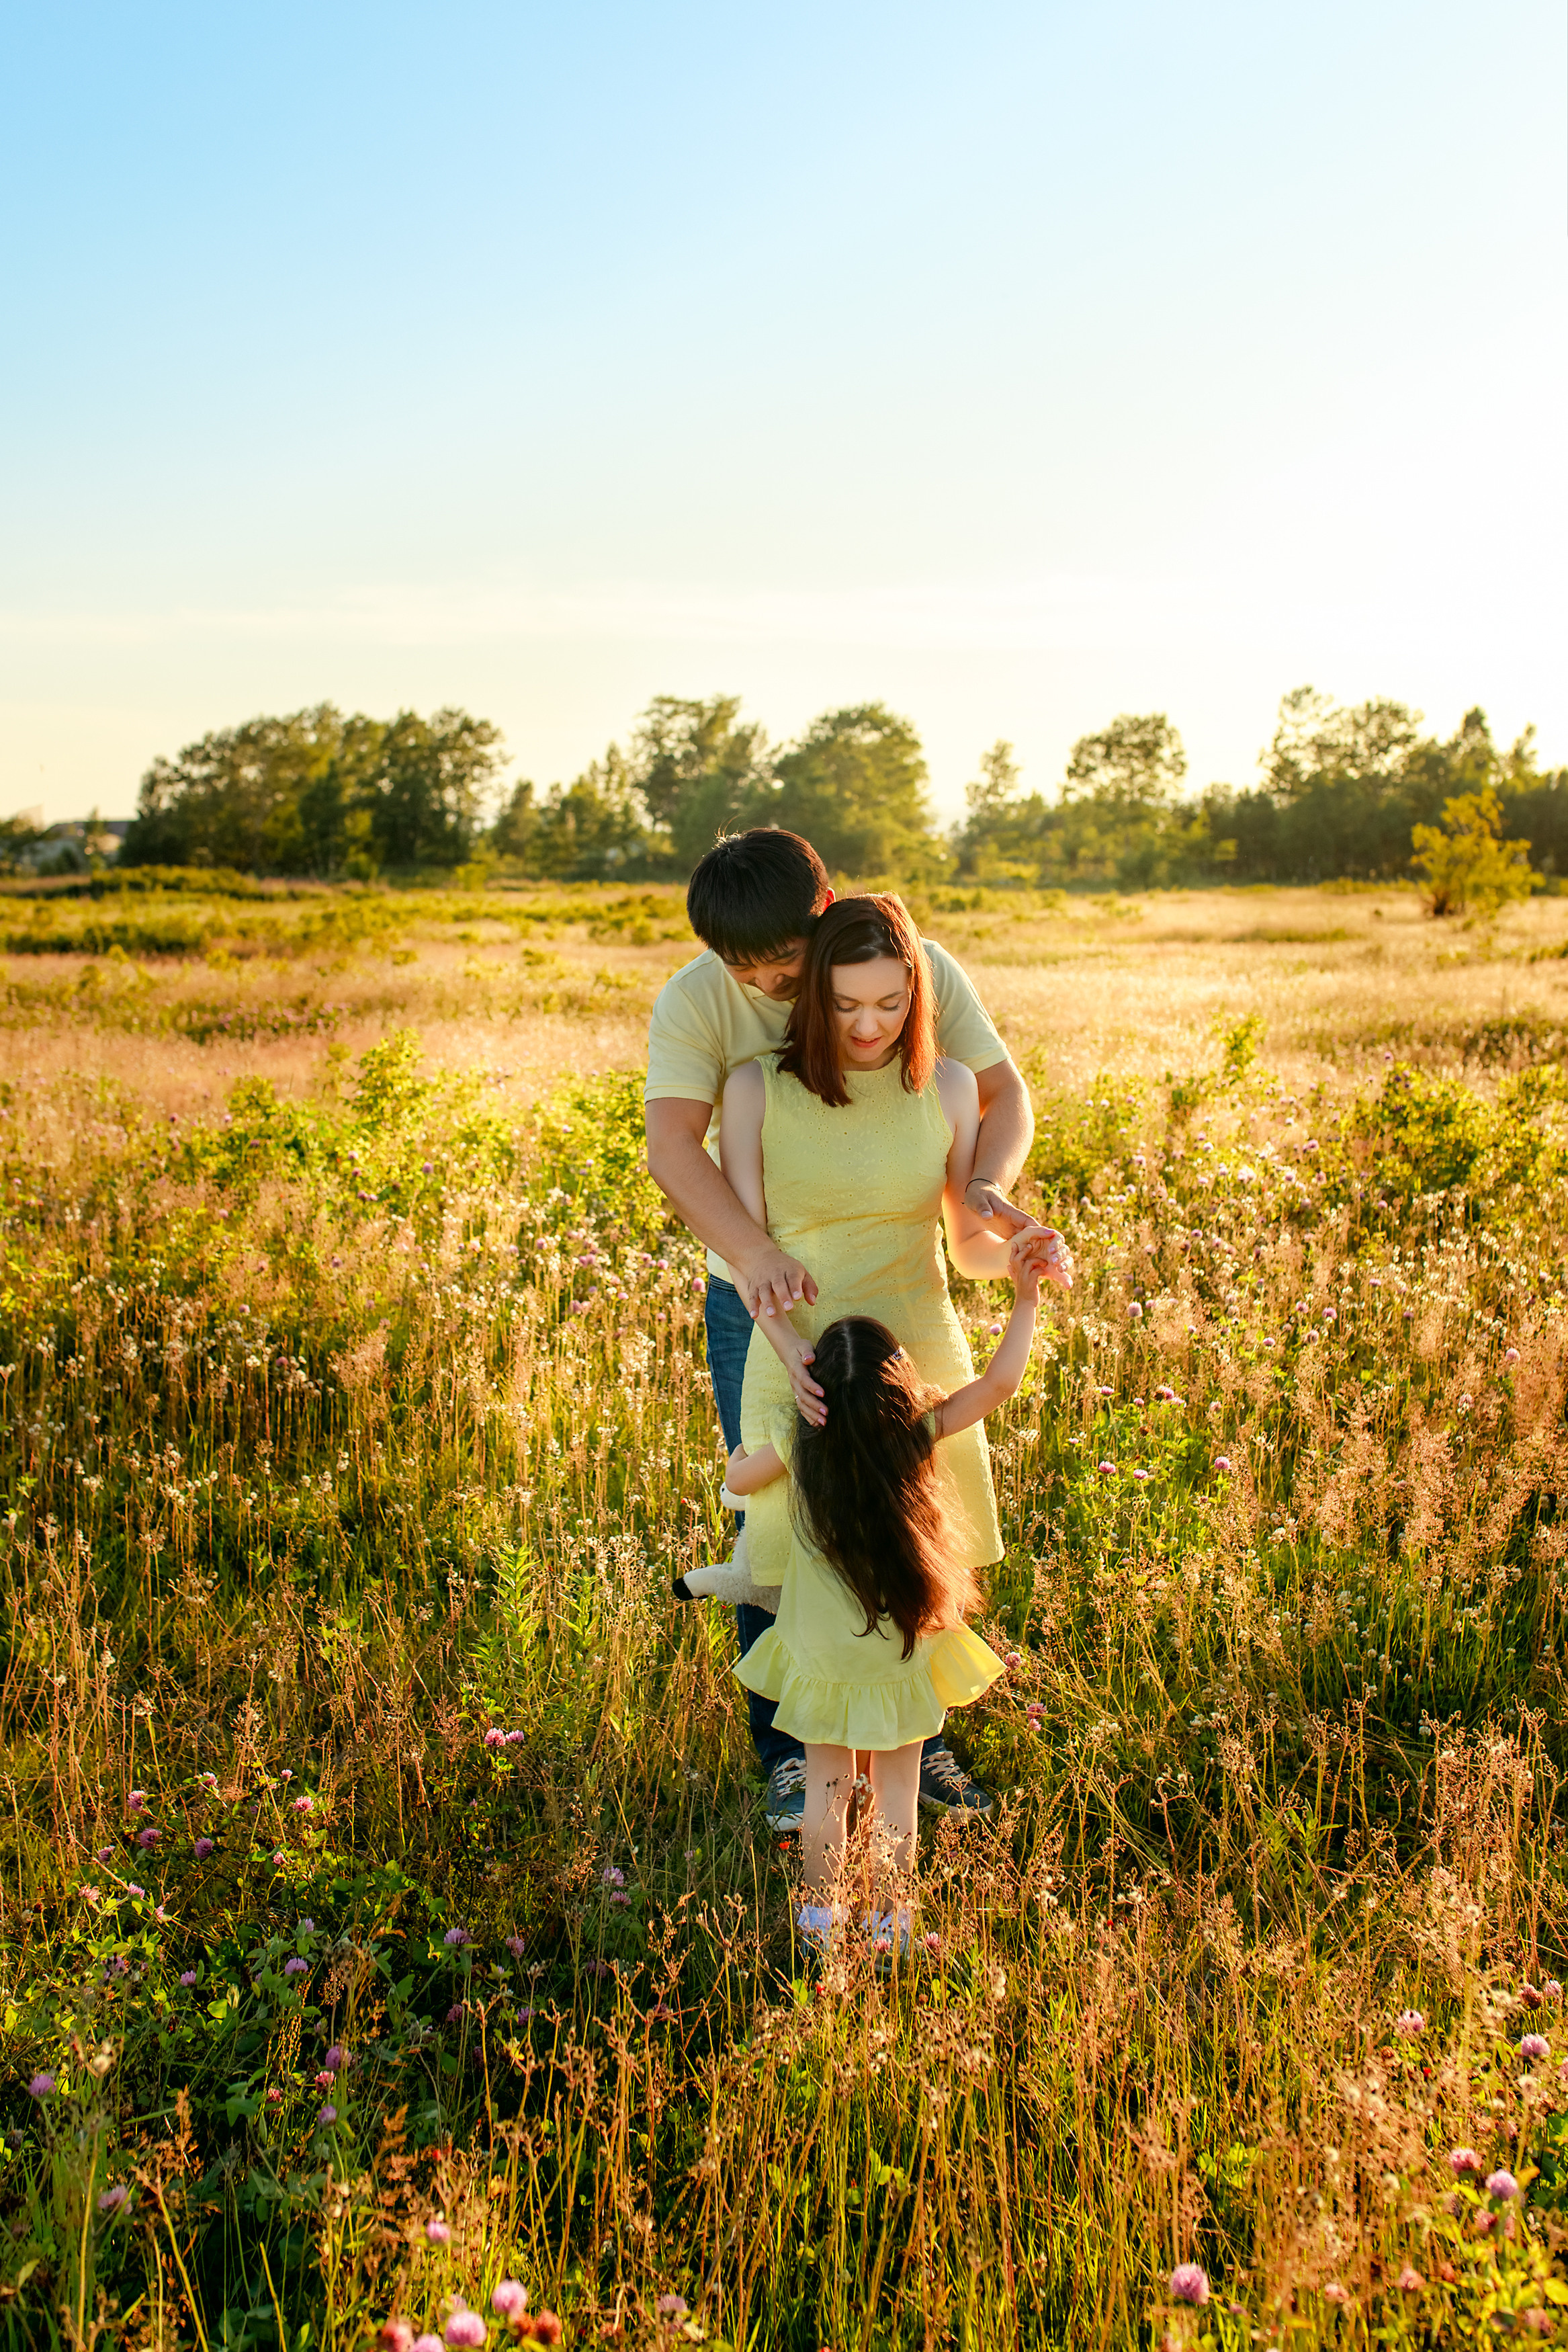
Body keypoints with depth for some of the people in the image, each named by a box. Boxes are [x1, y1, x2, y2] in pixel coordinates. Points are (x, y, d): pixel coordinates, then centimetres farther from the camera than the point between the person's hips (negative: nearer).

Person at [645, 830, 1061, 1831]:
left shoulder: (917, 967, -12)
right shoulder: (694, 1002, -18)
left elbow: (1004, 1090, -8)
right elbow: (673, 1145, -31)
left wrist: (988, 1182, -30)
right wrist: (755, 1255, -49)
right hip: (763, 1298, -1)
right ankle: (790, 1750, 19)